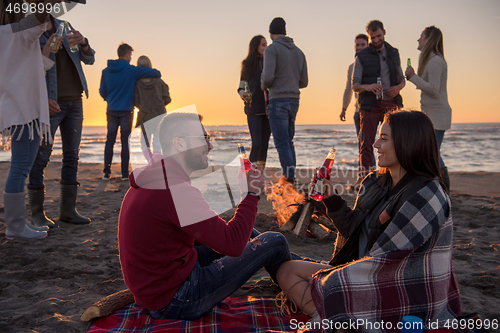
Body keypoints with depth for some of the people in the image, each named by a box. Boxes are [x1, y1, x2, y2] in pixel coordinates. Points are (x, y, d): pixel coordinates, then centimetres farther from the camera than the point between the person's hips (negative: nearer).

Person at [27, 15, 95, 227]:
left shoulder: (64, 27, 15)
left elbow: (89, 59, 8)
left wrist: (83, 42, -14)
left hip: (74, 101, 6)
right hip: (50, 104, -5)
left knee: (72, 155, 4)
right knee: (41, 156, -4)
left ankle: (67, 209, 10)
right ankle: (37, 213, 6)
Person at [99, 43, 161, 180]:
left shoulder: (106, 71, 6)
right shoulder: (132, 70, -7)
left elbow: (102, 91, 10)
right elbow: (156, 73, -11)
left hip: (111, 111, 4)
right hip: (126, 111, -3)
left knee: (110, 141, 8)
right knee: (125, 141, 1)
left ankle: (106, 172, 6)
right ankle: (125, 173, 3)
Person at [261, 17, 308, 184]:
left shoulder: (271, 49, -7)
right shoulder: (298, 51, 14)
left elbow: (268, 76, -19)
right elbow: (304, 82, 14)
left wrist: (263, 85, 4)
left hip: (278, 101, -7)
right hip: (294, 100, 7)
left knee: (282, 142, -4)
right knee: (288, 140, 16)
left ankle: (289, 177, -6)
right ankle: (289, 174, 19)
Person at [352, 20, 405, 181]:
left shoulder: (394, 53, 14)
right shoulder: (362, 56, 3)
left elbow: (402, 79, 20)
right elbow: (355, 85, 0)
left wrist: (398, 87, -4)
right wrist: (367, 86, -22)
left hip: (391, 104, 4)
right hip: (369, 105, -3)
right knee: (367, 144, -6)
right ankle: (363, 177, -2)